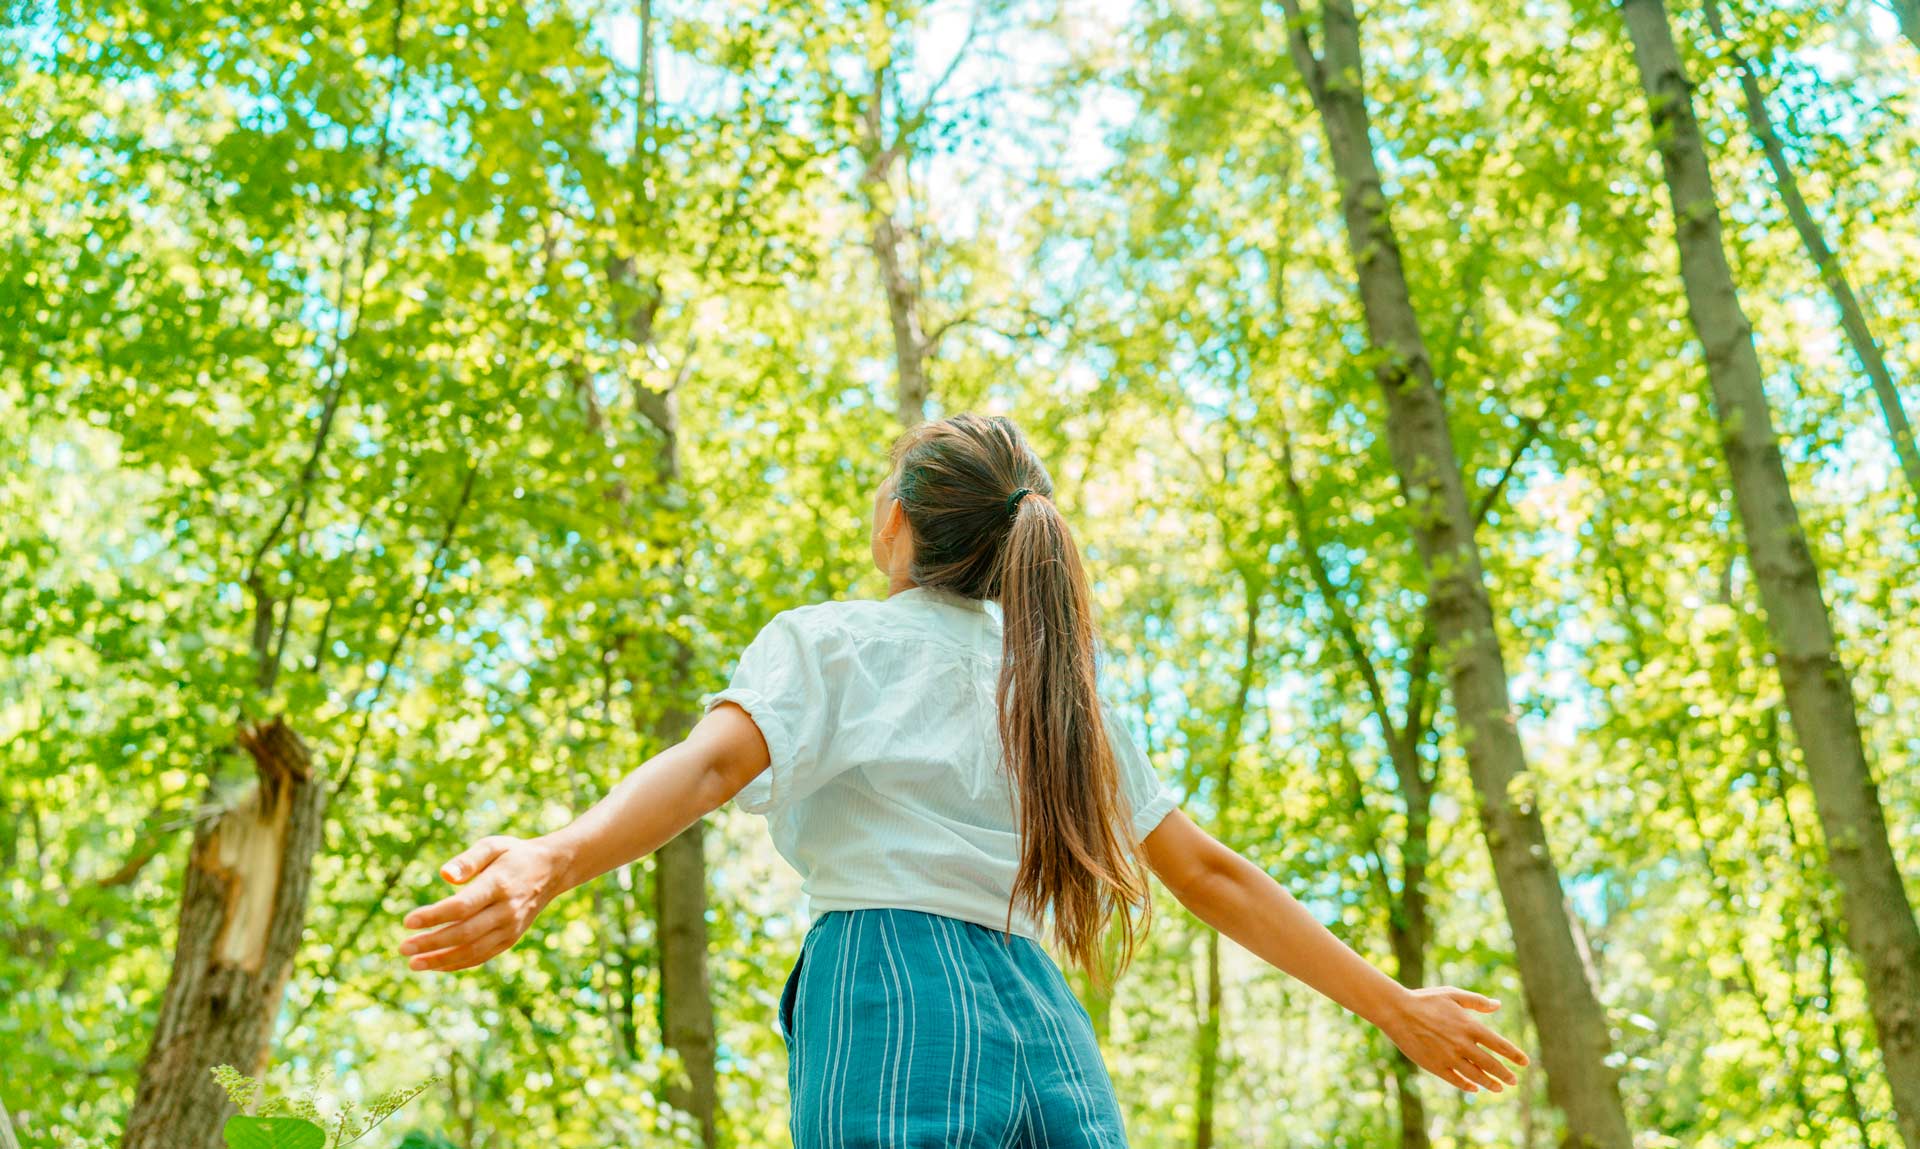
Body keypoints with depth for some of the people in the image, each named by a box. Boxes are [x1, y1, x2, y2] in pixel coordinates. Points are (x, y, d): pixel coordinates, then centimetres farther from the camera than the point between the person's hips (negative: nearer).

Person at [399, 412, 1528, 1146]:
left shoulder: (833, 641, 8)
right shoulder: (1062, 680, 22)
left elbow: (714, 760, -14)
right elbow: (1211, 873, 21)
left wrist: (549, 862, -30)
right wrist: (1395, 1005, 28)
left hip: (893, 1004, -5)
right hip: (1049, 1030, 5)